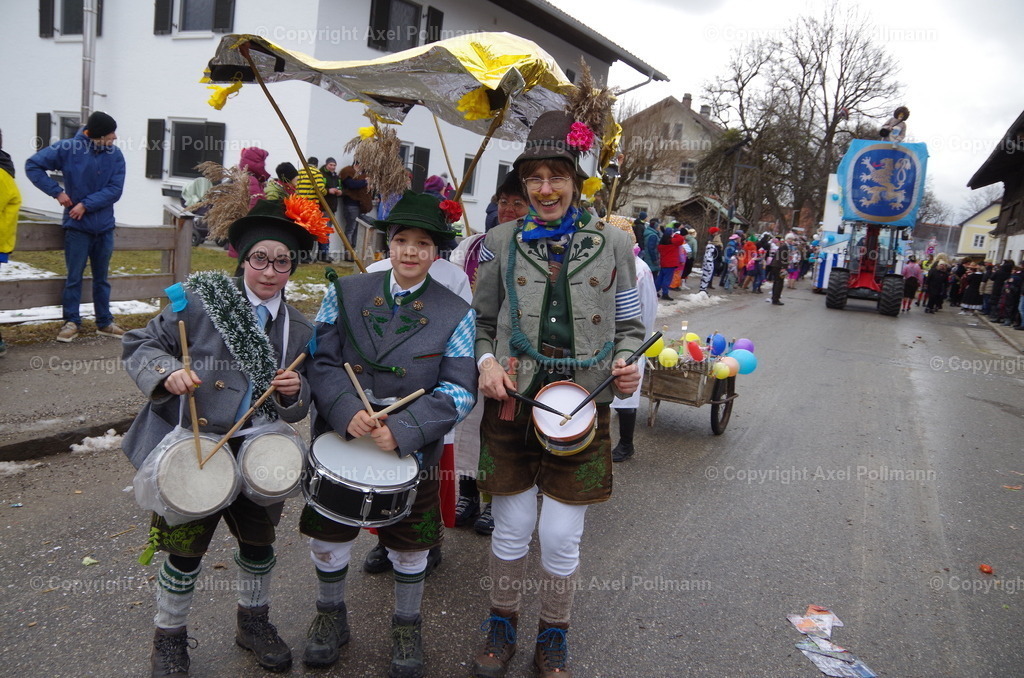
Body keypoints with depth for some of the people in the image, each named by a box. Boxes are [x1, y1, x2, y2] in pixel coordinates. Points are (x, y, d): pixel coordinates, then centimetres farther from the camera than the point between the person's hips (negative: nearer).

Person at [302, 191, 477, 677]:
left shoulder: (455, 314, -6)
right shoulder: (346, 293, -2)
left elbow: (459, 391, -10)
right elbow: (320, 361, -5)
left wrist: (403, 430, -23)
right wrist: (347, 412, -23)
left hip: (412, 451, -1)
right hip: (340, 440, 1)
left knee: (410, 545, 15)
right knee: (327, 534, 15)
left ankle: (406, 626, 40)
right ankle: (330, 615, 43)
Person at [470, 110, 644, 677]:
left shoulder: (612, 244, 2)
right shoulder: (502, 242, 3)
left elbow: (629, 325, 10)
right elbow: (482, 320, 11)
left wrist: (629, 364, -10)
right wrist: (486, 360, -8)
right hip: (512, 402, 1)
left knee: (561, 537, 5)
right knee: (511, 528, 12)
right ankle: (502, 625, 38)